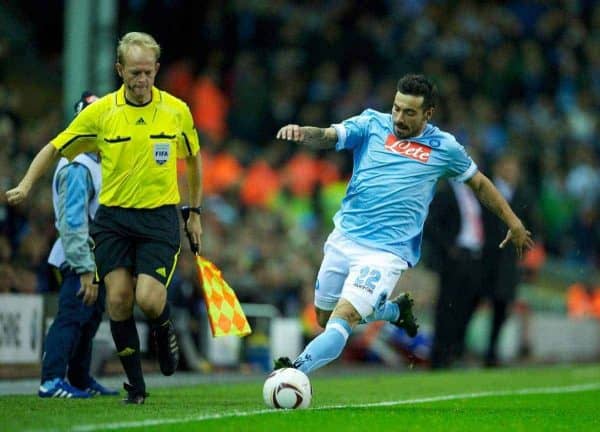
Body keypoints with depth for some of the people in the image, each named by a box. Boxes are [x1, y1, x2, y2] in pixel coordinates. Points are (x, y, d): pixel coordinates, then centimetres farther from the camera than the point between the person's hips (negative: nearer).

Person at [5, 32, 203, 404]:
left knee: (149, 299, -17)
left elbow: (193, 159, 16)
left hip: (160, 216, -1)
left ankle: (164, 329, 20)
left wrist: (195, 211, 16)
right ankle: (136, 384, 7)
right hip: (113, 216, 1)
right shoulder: (100, 112, -4)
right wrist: (26, 186, -8)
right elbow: (54, 149, 4)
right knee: (118, 297, -9)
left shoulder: (177, 111, -1)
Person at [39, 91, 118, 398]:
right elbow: (72, 223, -22)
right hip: (80, 261, -10)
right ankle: (51, 381, -15)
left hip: (95, 260, 10)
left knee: (90, 317, 15)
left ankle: (80, 379, 23)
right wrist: (85, 270, -24)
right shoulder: (77, 168, -17)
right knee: (72, 316, -14)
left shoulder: (95, 163, 15)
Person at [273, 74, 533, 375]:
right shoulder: (372, 124, 3)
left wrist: (514, 223, 20)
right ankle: (396, 310, 41)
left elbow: (479, 183, 17)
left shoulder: (444, 147, 3)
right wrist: (301, 133, -34)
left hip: (387, 251, -4)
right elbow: (328, 136, -11)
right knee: (324, 317, 18)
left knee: (343, 319, -21)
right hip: (344, 238, 4)